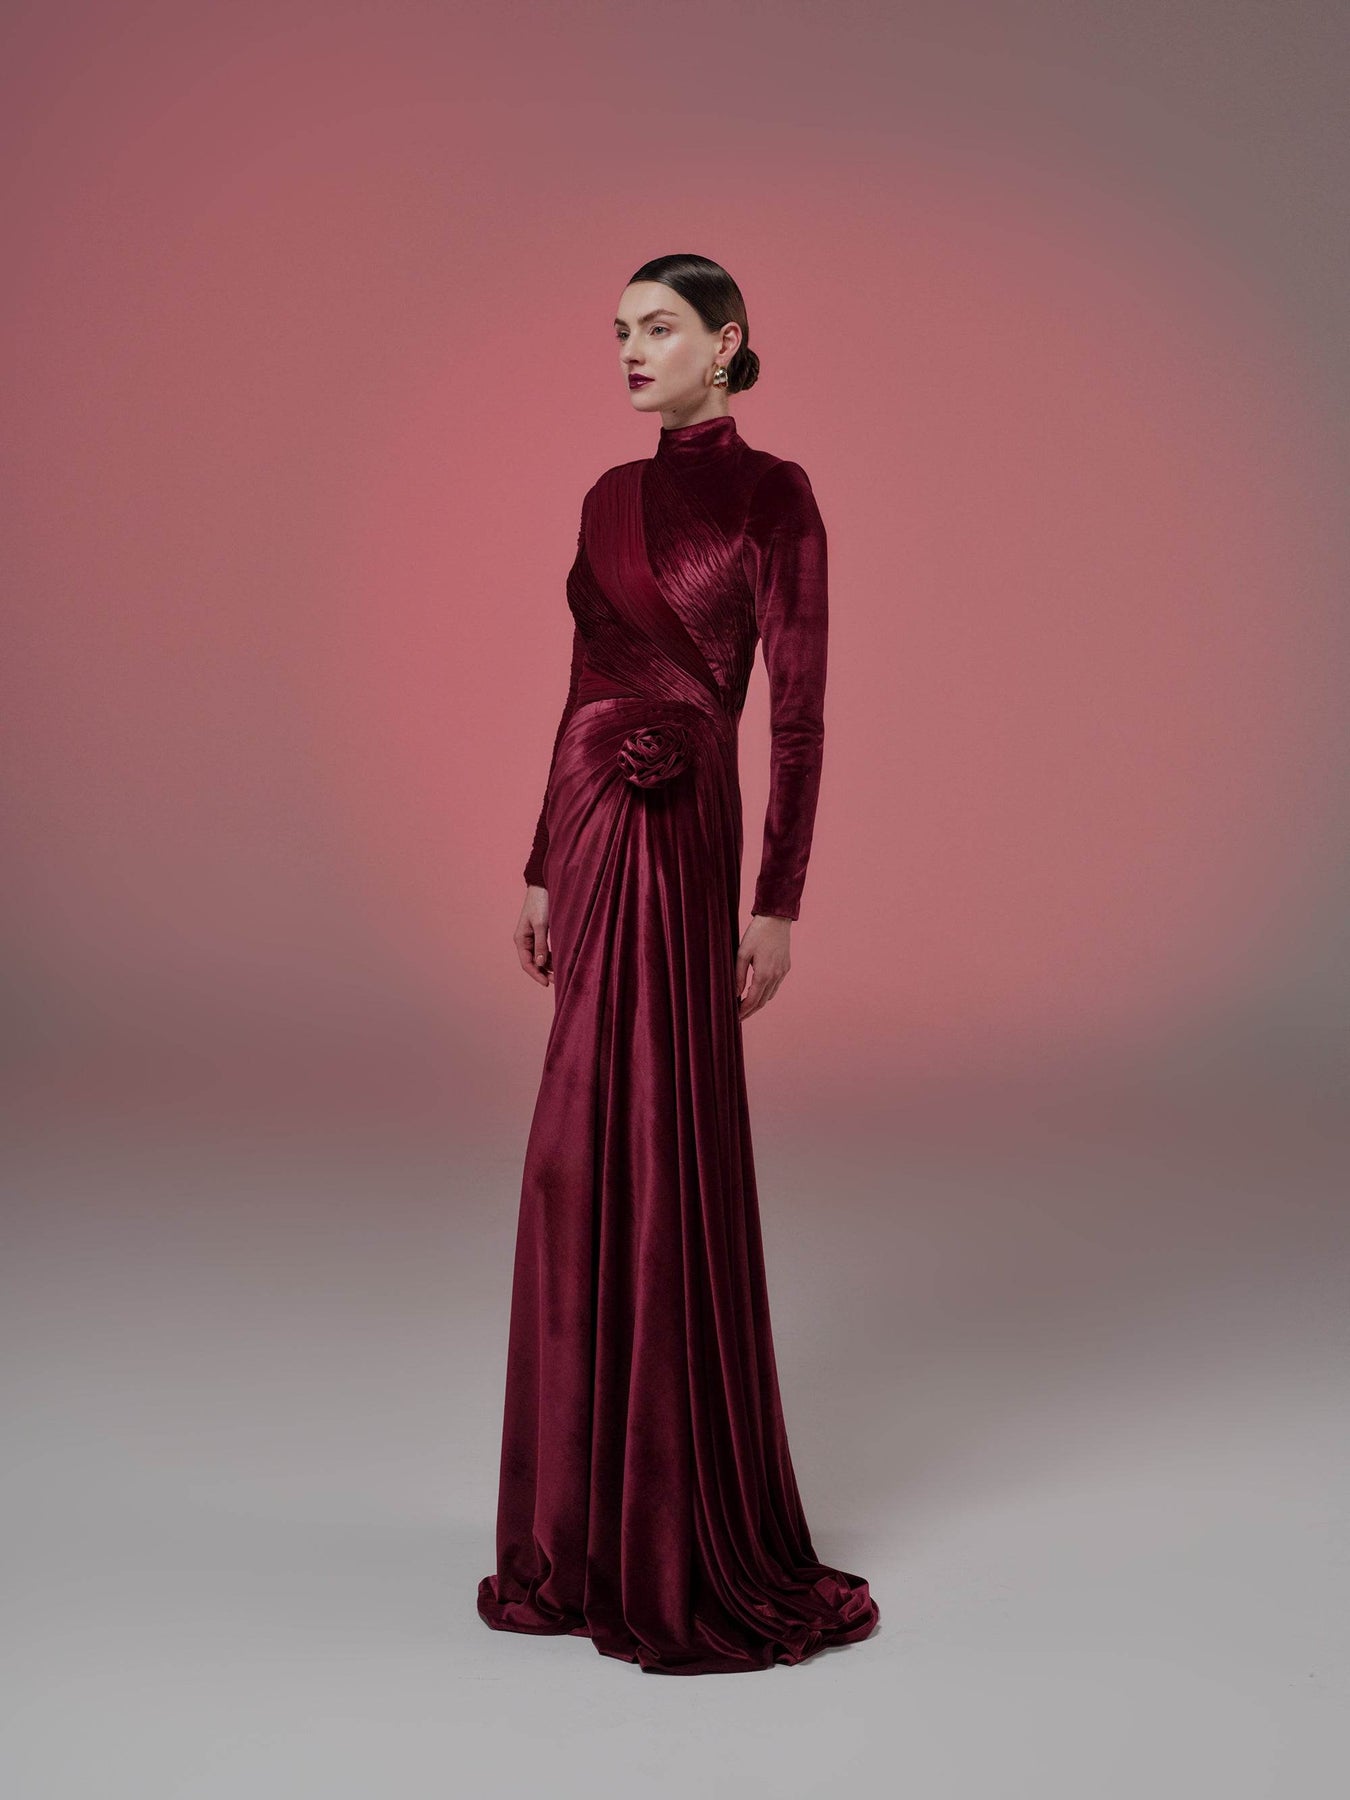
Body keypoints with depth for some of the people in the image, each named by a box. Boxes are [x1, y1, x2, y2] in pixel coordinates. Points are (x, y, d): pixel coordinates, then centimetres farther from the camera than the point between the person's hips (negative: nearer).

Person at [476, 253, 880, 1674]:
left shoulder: (771, 493, -6)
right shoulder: (612, 496, 16)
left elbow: (799, 709, -10)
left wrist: (778, 902, -14)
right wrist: (542, 867, 17)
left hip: (673, 838, -7)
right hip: (594, 838, 8)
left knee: (661, 1161, -3)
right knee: (589, 1170, 12)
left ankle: (693, 1540, 11)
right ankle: (598, 1511, 26)